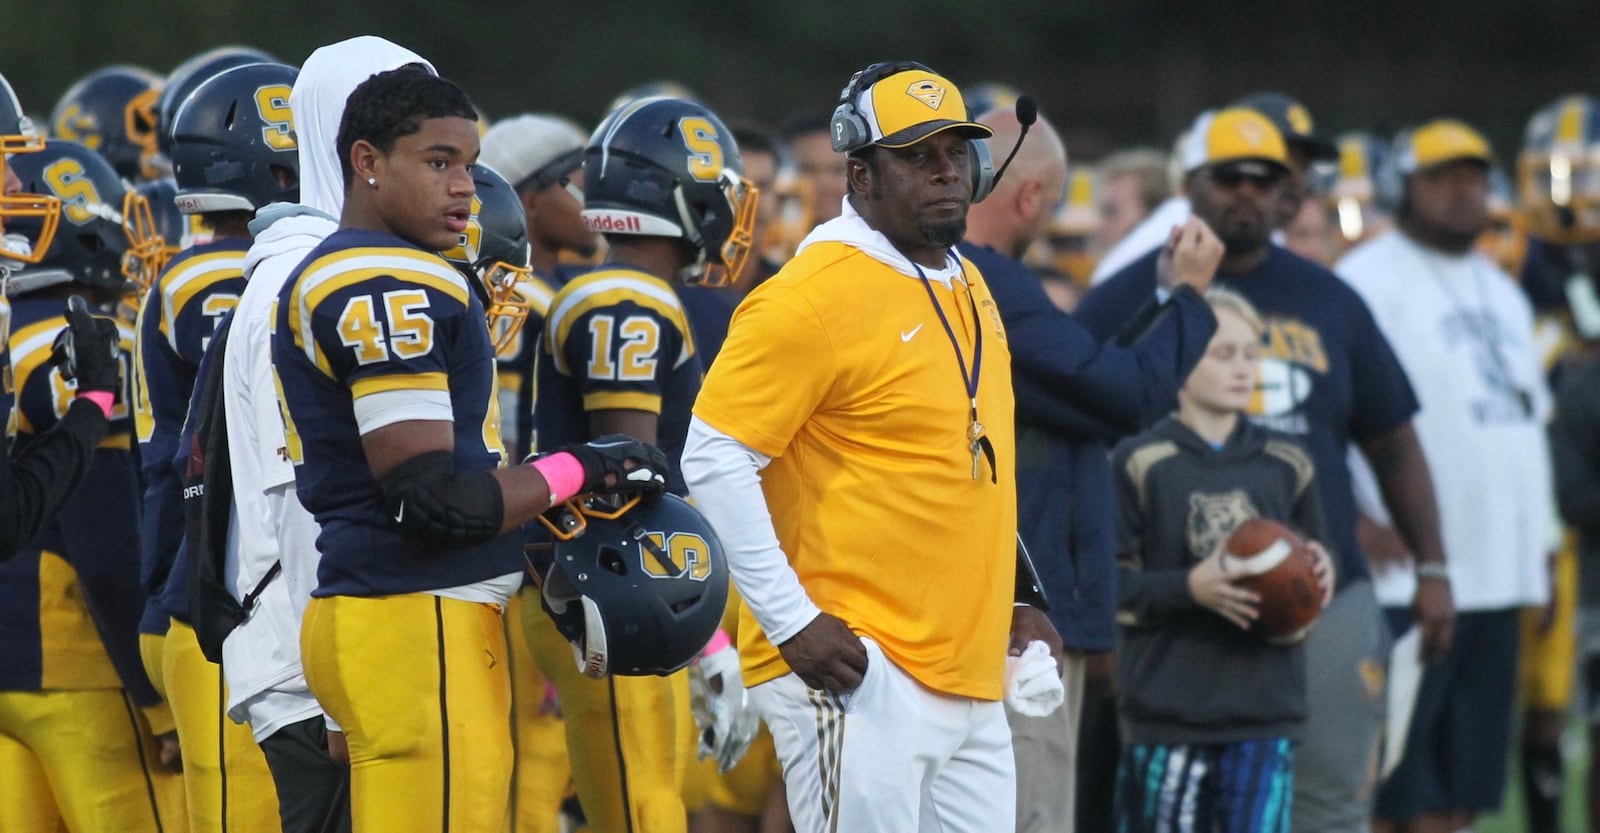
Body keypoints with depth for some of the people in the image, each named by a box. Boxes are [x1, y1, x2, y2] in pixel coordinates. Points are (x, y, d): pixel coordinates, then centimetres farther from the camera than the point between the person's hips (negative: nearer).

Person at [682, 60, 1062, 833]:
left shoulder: (969, 291, 16)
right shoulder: (814, 296, -11)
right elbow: (714, 461, -15)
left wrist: (1015, 600, 19)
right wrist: (793, 622, -16)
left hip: (972, 687, 9)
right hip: (860, 678, -9)